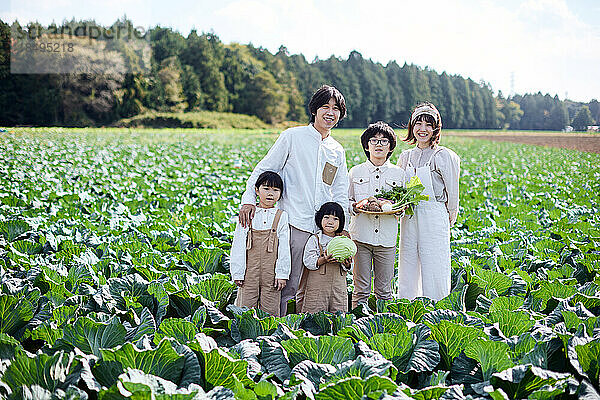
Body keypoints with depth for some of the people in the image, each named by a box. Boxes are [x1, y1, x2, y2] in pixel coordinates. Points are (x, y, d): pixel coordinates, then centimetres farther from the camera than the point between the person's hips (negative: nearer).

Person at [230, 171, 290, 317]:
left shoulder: (281, 216, 4)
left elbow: (284, 248, 1)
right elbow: (238, 246, 1)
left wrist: (282, 273, -5)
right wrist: (237, 272, -3)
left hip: (271, 273, 0)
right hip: (250, 271, 0)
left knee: (270, 311, 3)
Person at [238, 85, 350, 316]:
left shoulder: (338, 151, 17)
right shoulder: (293, 137, 2)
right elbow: (264, 169, 1)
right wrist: (248, 199, -12)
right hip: (294, 225, -5)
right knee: (287, 287, -7)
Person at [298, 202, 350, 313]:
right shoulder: (314, 240, 0)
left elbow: (347, 268, 10)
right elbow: (308, 261, -9)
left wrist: (347, 264, -13)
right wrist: (323, 260, -24)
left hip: (339, 286, 3)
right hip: (317, 286, -3)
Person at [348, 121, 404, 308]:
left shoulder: (399, 173, 9)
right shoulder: (356, 172, 8)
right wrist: (355, 207, -11)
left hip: (387, 237, 1)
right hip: (361, 236, -1)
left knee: (384, 290, 3)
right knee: (361, 288, 0)